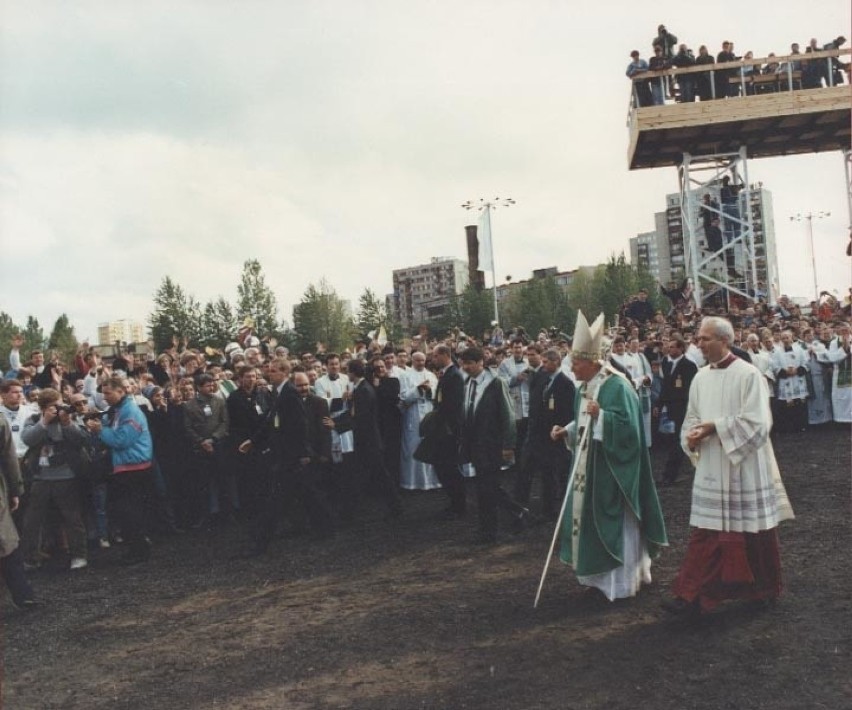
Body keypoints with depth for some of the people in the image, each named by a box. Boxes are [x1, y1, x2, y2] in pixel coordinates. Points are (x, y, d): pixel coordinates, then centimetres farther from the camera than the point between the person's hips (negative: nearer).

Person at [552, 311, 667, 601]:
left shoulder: (617, 386, -17)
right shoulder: (584, 387, 10)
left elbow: (628, 426, -22)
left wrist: (600, 415, -33)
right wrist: (567, 431, 3)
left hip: (611, 469, -9)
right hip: (588, 466, 9)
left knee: (614, 521, 0)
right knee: (590, 517, 13)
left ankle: (622, 580, 13)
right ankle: (601, 573, 27)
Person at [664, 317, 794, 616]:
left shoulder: (748, 375, -12)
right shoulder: (701, 377, 6)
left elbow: (757, 422, -17)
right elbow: (692, 417, 12)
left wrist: (715, 427, -21)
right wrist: (692, 437, -9)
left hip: (744, 468, -5)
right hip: (711, 468, 5)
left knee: (753, 530, 9)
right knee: (704, 531, 4)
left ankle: (765, 588, 31)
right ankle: (693, 594, 7)